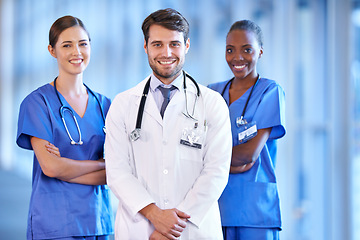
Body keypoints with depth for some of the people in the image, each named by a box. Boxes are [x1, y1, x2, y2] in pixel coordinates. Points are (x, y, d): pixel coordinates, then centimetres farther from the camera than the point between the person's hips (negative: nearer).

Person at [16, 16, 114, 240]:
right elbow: (50, 166, -12)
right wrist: (100, 165, -3)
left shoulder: (103, 104, 10)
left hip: (98, 219, 4)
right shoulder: (37, 102, -3)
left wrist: (68, 164, -11)